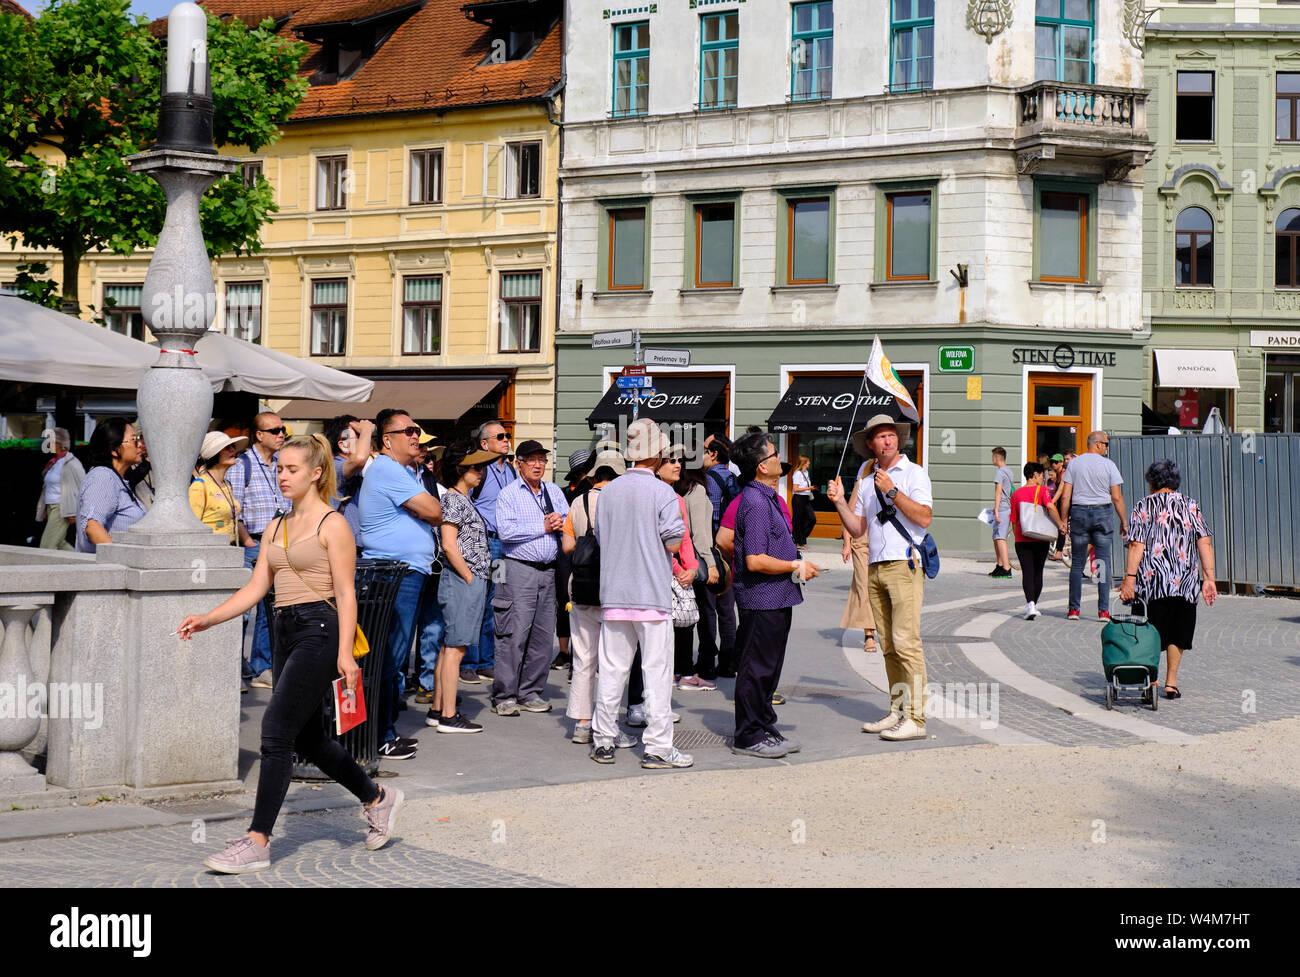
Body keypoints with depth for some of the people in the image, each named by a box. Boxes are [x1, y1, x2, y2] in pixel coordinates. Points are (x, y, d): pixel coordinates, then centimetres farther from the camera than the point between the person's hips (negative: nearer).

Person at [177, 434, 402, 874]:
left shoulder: (332, 525, -6)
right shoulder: (276, 527, 16)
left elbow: (346, 594, -10)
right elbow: (257, 586, 13)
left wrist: (344, 653, -17)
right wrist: (208, 619, 1)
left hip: (319, 631, -8)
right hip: (286, 632, 8)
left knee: (277, 730, -12)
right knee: (308, 738, 13)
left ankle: (258, 842, -8)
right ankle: (378, 798, 33)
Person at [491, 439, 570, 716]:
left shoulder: (553, 491, 16)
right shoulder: (508, 494, -1)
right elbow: (506, 531, -14)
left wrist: (560, 522, -10)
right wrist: (543, 527, -9)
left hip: (549, 571, 6)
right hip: (519, 570, -6)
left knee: (544, 634, 7)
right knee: (514, 634, -8)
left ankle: (531, 693, 16)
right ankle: (504, 696, -3)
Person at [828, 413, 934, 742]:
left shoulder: (913, 473, 1)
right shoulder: (868, 482, 19)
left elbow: (924, 517, -11)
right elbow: (857, 529, 18)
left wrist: (892, 491, -15)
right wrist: (840, 502, 5)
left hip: (905, 565, -7)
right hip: (876, 567, 7)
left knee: (906, 642, -12)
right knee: (888, 646, 7)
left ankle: (915, 718, -12)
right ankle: (897, 711, 12)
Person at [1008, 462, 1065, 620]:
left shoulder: (1016, 494, 4)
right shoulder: (1043, 490, -4)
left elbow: (1013, 520, 8)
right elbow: (1051, 507, -23)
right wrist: (1060, 524, -15)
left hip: (1022, 540, 1)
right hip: (1041, 540, -1)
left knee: (1027, 572, -4)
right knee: (1038, 572, 14)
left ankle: (1030, 604, -22)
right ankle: (1034, 605, 23)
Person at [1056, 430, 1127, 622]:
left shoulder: (1074, 464, 4)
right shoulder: (1108, 465, -2)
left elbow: (1065, 496, 0)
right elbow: (1117, 498, -4)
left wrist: (1063, 520, 6)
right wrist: (1124, 522, 4)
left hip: (1079, 512, 2)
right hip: (1102, 513, -2)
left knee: (1077, 563, 6)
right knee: (1103, 562, 1)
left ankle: (1074, 609, 5)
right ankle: (1103, 610, -3)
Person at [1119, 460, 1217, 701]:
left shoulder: (1142, 506, 2)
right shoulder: (1191, 506, 9)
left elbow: (1136, 545, -8)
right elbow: (1204, 543, 0)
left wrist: (1129, 578, -11)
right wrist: (1209, 579, 0)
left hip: (1151, 581, -2)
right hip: (1185, 581, 2)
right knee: (1177, 632, 16)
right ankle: (1171, 682, 18)